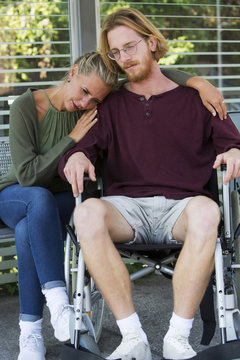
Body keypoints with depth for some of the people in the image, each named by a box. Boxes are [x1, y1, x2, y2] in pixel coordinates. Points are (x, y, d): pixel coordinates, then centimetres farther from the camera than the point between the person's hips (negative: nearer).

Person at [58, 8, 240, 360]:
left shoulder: (194, 97, 16)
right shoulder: (112, 104, 20)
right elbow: (86, 145, 11)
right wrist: (75, 157, -14)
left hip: (181, 206, -1)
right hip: (127, 207, 2)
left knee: (206, 211, -37)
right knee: (87, 212, -33)